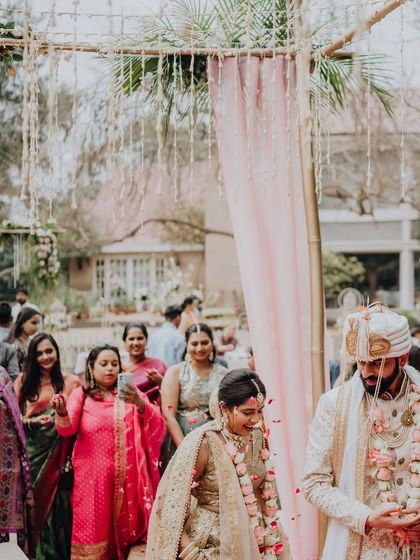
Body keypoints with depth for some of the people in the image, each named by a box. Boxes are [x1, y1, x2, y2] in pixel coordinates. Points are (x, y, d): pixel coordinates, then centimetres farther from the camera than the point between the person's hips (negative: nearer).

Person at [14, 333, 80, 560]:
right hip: (32, 453, 1)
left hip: (58, 454, -1)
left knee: (58, 506, 1)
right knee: (34, 505, 3)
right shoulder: (23, 381, 6)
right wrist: (33, 421, -12)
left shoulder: (70, 382, 3)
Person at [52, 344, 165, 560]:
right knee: (94, 530, -1)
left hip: (126, 477, 2)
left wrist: (140, 404, -24)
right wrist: (62, 412, -31)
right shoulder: (81, 395, 5)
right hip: (93, 476, -1)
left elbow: (157, 426, -4)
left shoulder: (132, 394, 9)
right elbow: (67, 429, -9)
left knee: (126, 529, 4)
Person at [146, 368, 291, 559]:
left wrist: (272, 541, 10)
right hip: (212, 545, -5)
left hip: (254, 541, 6)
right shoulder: (203, 442, -20)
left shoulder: (257, 436, -3)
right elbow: (172, 500, -16)